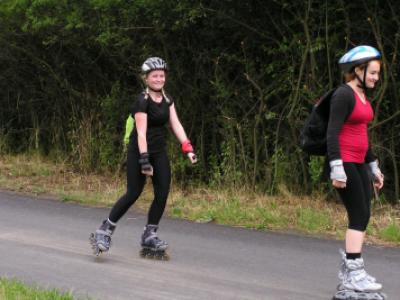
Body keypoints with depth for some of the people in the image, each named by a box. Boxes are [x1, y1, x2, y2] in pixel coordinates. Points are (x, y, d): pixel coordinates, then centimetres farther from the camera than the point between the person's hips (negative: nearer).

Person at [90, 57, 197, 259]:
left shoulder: (166, 99, 7)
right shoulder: (143, 101, -15)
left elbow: (176, 125, 3)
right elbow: (141, 132, -21)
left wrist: (188, 148, -7)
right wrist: (144, 159, -28)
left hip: (159, 151, 7)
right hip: (139, 151, -7)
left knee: (162, 193, -2)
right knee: (133, 193, -8)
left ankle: (149, 235, 7)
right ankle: (105, 231, 3)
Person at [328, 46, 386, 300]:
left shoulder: (363, 96, 16)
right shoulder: (344, 94, -12)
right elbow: (332, 132, -18)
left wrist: (374, 167, 23)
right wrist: (337, 169, -24)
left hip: (359, 164, 9)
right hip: (344, 162, -9)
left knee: (362, 218, 6)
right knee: (359, 217, -11)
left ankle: (349, 272, 11)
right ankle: (353, 275, -11)